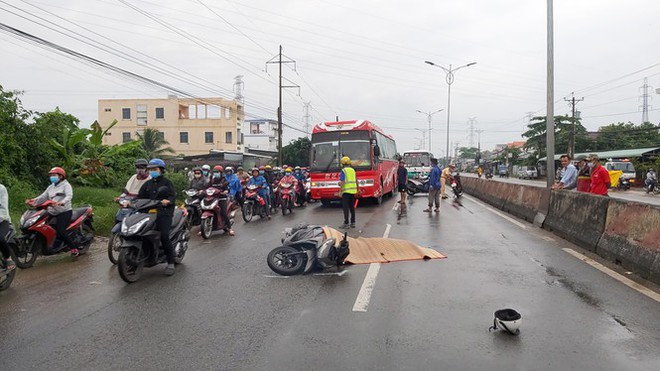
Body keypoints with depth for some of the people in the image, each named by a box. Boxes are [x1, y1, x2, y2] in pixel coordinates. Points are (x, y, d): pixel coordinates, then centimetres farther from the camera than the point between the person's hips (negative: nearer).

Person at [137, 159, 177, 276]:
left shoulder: (166, 182, 5)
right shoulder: (147, 184, 21)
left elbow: (173, 196, -6)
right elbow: (140, 197, 14)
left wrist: (168, 201, -28)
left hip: (164, 212, -5)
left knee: (164, 236, -19)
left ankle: (171, 263, -10)